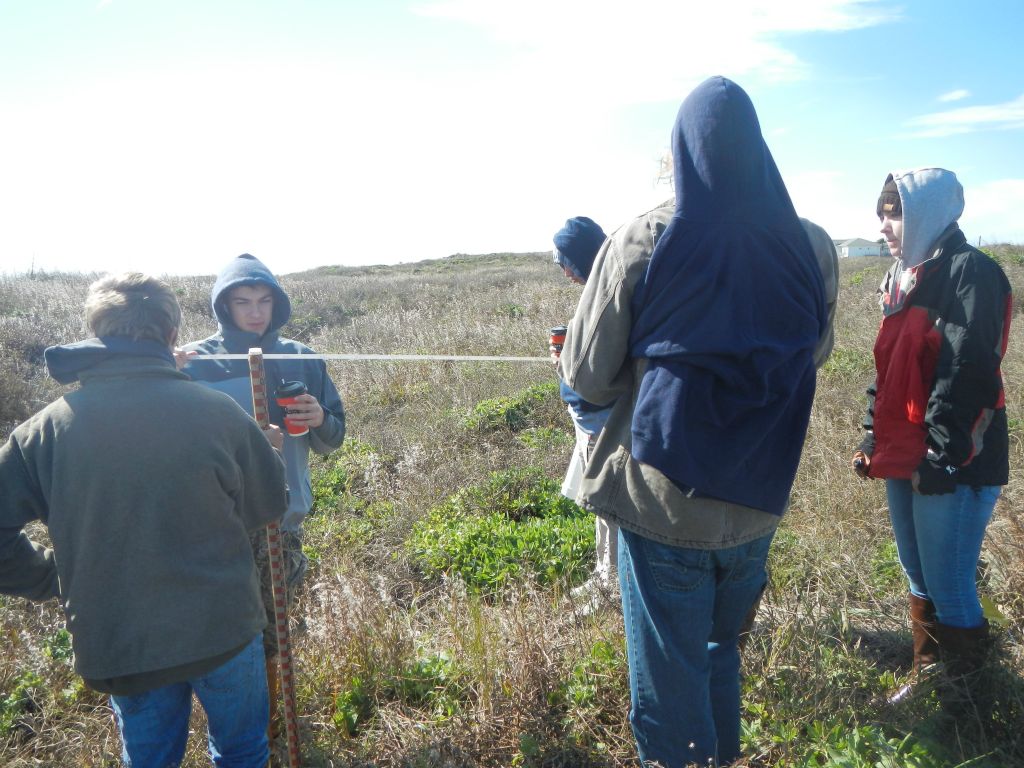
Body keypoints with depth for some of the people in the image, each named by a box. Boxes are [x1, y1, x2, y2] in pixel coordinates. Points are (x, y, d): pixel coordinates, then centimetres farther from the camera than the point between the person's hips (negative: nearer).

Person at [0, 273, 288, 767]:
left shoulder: (46, 427, -10)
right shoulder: (216, 411, -16)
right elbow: (269, 504, -3)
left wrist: (55, 581, 6)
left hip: (117, 645, 2)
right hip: (222, 628, -2)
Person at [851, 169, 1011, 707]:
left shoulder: (970, 273, -12)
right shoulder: (901, 277, 15)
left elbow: (967, 373, -20)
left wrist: (941, 457, -22)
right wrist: (873, 438, 16)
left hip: (952, 467, -9)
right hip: (903, 461, 9)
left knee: (948, 588, 1)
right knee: (919, 578, 19)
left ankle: (960, 696, 20)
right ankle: (927, 675, 35)